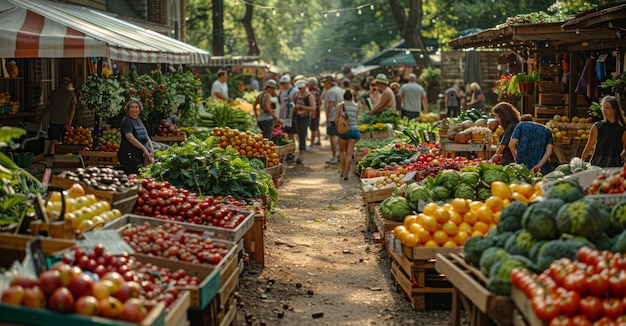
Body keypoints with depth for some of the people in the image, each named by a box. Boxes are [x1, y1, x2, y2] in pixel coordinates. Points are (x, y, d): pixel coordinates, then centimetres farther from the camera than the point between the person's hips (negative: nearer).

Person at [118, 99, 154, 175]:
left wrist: (151, 149, 5)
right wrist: (144, 149, -19)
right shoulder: (126, 121, -6)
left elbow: (146, 137, 21)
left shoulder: (139, 120, 18)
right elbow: (130, 138, -17)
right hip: (130, 155, -8)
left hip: (141, 155, 8)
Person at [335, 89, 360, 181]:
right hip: (355, 130, 1)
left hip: (344, 131, -1)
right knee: (349, 154, 2)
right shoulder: (356, 106, 8)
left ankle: (343, 170, 17)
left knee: (341, 151, 22)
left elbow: (336, 119, -6)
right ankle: (345, 174, -6)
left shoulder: (341, 105, 1)